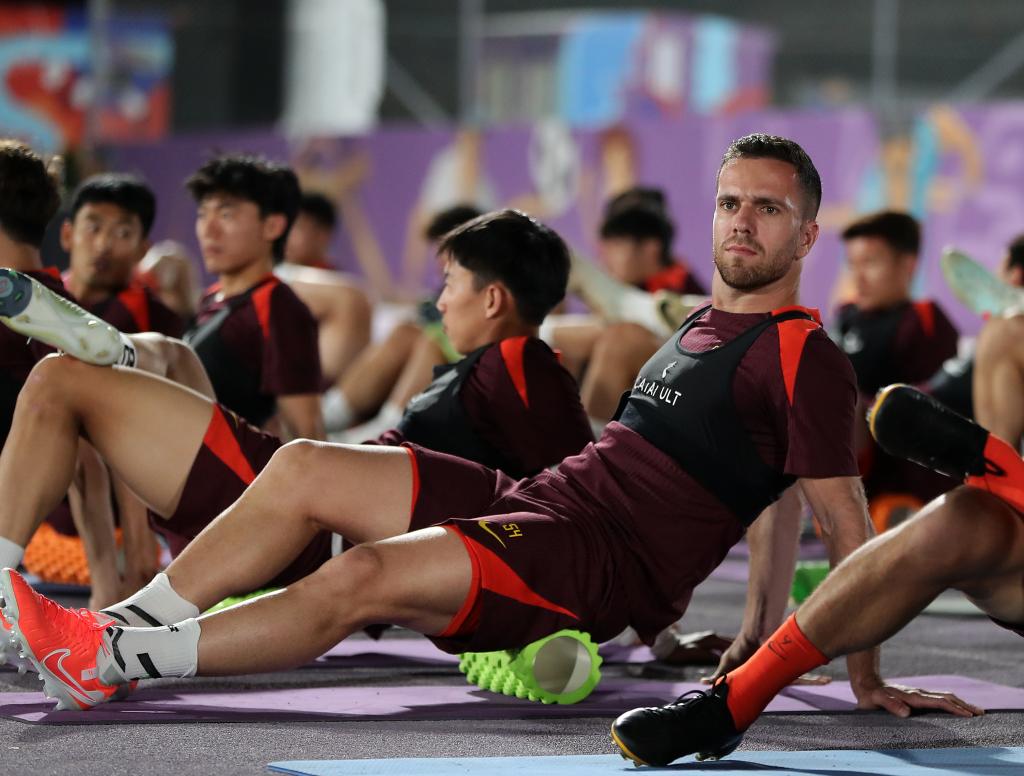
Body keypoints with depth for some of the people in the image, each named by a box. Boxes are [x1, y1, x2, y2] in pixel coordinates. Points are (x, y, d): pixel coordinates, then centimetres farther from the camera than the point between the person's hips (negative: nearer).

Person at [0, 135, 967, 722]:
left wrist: (868, 677, -10)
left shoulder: (804, 359, -6)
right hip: (539, 498, 10)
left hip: (604, 569, -9)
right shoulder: (703, 326, 22)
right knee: (302, 469, -1)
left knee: (366, 576, -28)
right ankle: (114, 628, -6)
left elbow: (844, 519, -8)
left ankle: (113, 662, -28)